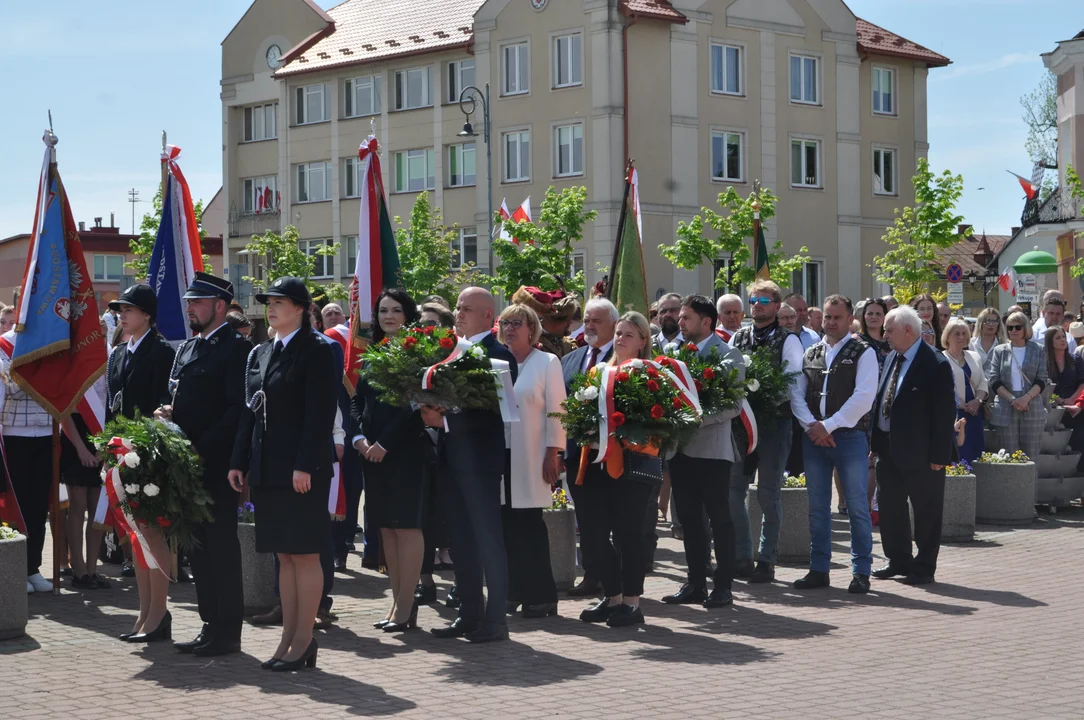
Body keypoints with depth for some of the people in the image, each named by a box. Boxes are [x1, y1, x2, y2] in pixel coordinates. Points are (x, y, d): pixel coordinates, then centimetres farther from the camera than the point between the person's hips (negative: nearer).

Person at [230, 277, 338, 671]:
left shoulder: (317, 351, -7)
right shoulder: (260, 353, 16)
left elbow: (319, 414, -13)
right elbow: (250, 411, 17)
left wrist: (304, 466, -19)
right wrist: (240, 462, 10)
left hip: (303, 469, -7)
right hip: (268, 469, 8)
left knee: (304, 553, -3)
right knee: (285, 555, 10)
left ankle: (304, 639, 2)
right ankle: (289, 637, 15)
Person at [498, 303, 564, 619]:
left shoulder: (547, 362, 1)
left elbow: (556, 412, -3)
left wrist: (553, 453, -10)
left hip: (531, 459, -4)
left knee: (531, 525, -2)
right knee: (506, 525, 3)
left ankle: (540, 595, 4)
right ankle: (512, 591, 11)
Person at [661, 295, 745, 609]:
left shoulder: (727, 355, -5)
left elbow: (734, 405, -12)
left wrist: (698, 418, -21)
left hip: (712, 448, -6)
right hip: (681, 446, 6)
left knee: (719, 516, 1)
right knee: (689, 516, 10)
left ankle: (723, 585, 7)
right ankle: (696, 583, 18)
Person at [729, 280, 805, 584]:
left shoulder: (788, 340, -2)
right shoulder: (738, 338, 11)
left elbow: (794, 383, -7)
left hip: (774, 423, -4)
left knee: (768, 494, 2)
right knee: (733, 490, 5)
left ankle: (766, 560, 10)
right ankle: (742, 557, 14)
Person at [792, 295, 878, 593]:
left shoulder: (863, 353, -1)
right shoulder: (810, 354, 14)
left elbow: (863, 397, -11)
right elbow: (797, 394, 9)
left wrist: (828, 426, -13)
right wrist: (812, 425, -8)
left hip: (850, 437, -5)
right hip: (813, 437, 5)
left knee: (857, 507, -3)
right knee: (817, 507, 8)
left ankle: (861, 572, 3)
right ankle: (819, 570, 15)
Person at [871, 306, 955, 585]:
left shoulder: (935, 364, -15)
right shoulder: (892, 358, 10)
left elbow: (944, 412, -16)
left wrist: (939, 455, -18)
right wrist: (876, 441, 11)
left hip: (919, 452, -8)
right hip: (888, 448, 8)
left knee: (926, 511, 4)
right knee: (890, 507, 15)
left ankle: (924, 567, 13)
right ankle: (898, 561, 27)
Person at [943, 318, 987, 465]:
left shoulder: (974, 357, 15)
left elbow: (982, 383, 13)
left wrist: (978, 400, -6)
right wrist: (961, 405, -13)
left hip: (974, 413, 6)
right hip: (952, 413, -6)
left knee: (975, 452, 4)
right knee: (956, 455, -8)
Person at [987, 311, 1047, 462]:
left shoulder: (1038, 350, 9)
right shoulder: (999, 351, 9)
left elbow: (1041, 380, 3)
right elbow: (994, 381, 2)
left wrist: (1027, 397, -14)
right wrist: (1012, 399, -12)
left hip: (1032, 407, 0)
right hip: (1005, 409, 0)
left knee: (1031, 455, -1)